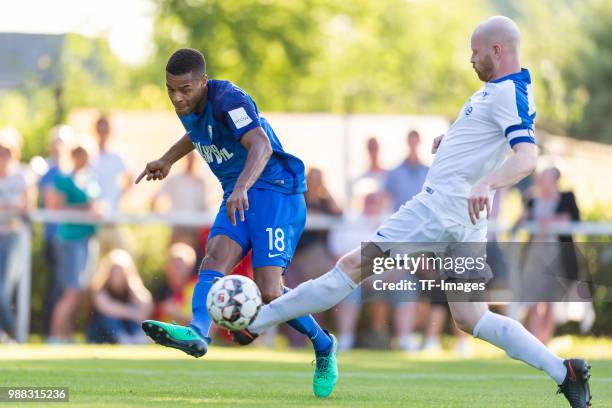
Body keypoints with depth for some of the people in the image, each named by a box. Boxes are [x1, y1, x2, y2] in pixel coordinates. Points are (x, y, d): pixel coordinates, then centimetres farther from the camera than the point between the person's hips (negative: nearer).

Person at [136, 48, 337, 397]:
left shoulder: (228, 99, -21)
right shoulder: (189, 106, 6)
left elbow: (261, 146, -38)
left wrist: (241, 188, -53)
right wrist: (169, 159, 28)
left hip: (275, 189, -8)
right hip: (238, 196, 8)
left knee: (269, 292, -16)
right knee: (215, 260, -21)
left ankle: (324, 347, 8)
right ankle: (198, 333, -44)